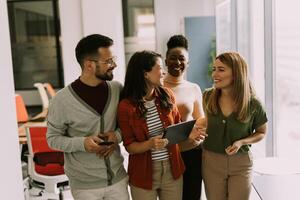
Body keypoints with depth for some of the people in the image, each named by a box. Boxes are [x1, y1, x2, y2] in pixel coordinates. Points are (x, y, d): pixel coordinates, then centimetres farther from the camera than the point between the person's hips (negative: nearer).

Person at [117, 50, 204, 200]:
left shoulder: (167, 96, -2)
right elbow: (129, 146, -10)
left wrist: (188, 133, -10)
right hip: (143, 174, -3)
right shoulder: (126, 106, -14)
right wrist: (150, 144, -28)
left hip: (172, 169, 4)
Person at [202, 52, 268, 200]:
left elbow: (261, 132, 2)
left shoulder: (253, 104, -13)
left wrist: (241, 142, -15)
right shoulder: (208, 97, -8)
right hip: (211, 161, 2)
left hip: (241, 163, -1)